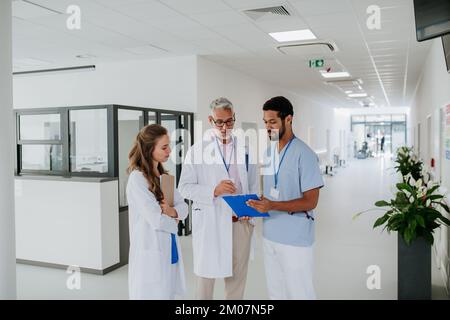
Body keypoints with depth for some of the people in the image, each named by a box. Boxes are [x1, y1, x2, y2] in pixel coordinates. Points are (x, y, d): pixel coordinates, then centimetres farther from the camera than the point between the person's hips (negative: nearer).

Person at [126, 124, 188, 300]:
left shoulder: (163, 175, 10)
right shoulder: (137, 178, -16)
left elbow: (183, 207, 6)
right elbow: (156, 220, -21)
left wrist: (173, 211, -16)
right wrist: (174, 220, -2)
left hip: (169, 249, 7)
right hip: (151, 252, -7)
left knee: (168, 294, 14)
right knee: (153, 294, 5)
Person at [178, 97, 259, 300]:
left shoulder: (245, 150, 6)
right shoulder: (197, 150, -1)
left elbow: (253, 187, 10)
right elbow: (185, 187, -5)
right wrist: (214, 190, -19)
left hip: (240, 222, 3)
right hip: (209, 222, -2)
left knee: (237, 275, 13)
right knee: (206, 274, 7)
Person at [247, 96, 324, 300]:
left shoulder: (304, 154, -15)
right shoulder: (267, 151, 7)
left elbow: (310, 201, -17)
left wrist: (272, 205, -27)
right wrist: (257, 204, -4)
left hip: (295, 238, -7)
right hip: (270, 235, 7)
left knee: (298, 293, 7)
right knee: (275, 292, 18)